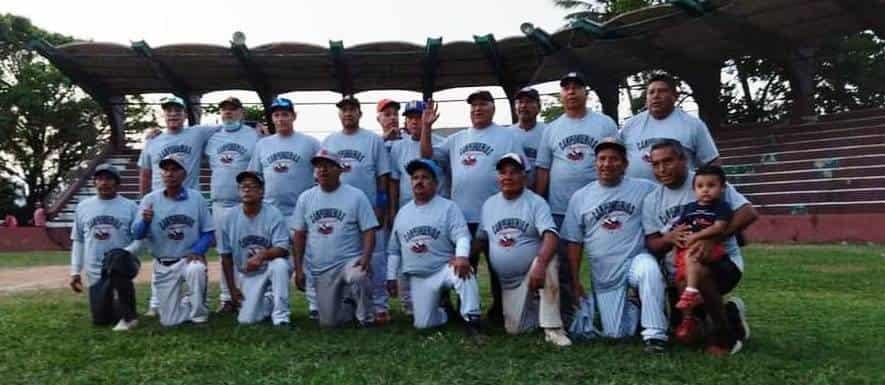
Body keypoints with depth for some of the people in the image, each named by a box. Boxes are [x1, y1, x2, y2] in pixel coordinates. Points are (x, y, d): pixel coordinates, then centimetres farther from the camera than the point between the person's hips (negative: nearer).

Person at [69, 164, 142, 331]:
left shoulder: (130, 206, 1)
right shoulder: (83, 207, 10)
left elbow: (141, 238, -1)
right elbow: (78, 241, 15)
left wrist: (126, 252, -20)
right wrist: (75, 271, 10)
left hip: (121, 263, -3)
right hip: (95, 272, 4)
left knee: (117, 257, -40)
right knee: (101, 319, -3)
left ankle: (128, 315, -27)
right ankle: (119, 305, 36)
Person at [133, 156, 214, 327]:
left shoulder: (197, 198, -5)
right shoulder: (150, 200, -3)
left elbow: (209, 233, -3)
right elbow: (137, 234, -9)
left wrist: (197, 251, -21)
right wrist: (145, 221, -31)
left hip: (189, 258, -1)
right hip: (163, 265, 2)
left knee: (196, 269, -39)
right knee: (169, 321, 2)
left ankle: (199, 315, -13)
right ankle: (186, 302, 37)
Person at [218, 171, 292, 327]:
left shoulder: (273, 214, -13)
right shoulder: (229, 218, -6)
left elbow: (282, 249, -20)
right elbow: (226, 256, 1)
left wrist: (262, 256, -40)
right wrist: (232, 289, 0)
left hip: (271, 266, -2)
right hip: (248, 275, 2)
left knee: (280, 264, -38)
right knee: (246, 319, -12)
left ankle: (281, 316, -22)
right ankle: (268, 302, 23)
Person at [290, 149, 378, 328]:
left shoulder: (356, 196, -3)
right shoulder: (305, 198, 7)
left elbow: (369, 231, -6)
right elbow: (299, 235, 9)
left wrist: (366, 257, -23)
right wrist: (298, 269, 4)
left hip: (350, 260, -3)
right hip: (321, 270, 4)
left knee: (358, 277, -38)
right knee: (329, 322, 1)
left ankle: (366, 317, -10)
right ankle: (349, 305, 34)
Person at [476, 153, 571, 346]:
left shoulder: (536, 202, -9)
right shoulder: (488, 204, 6)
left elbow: (551, 235, -25)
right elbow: (481, 240, 15)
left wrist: (540, 264, -42)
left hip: (534, 271, -4)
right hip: (508, 282, 4)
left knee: (548, 262, -37)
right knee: (514, 329, -2)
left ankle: (553, 328, -28)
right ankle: (533, 307, 31)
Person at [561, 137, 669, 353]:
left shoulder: (644, 189, -1)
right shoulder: (580, 197, 5)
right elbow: (574, 242, 8)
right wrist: (575, 282, 6)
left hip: (636, 260, -2)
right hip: (604, 276, 3)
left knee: (649, 269, -37)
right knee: (615, 334, 0)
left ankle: (654, 334, -22)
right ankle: (631, 303, 30)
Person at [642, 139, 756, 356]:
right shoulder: (652, 201, 6)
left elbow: (749, 213, -17)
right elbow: (651, 246, 2)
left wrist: (713, 239, -29)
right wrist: (669, 238, -21)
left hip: (722, 261, -5)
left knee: (696, 272, -38)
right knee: (685, 332, 0)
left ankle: (725, 334, -13)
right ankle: (729, 314, 26)